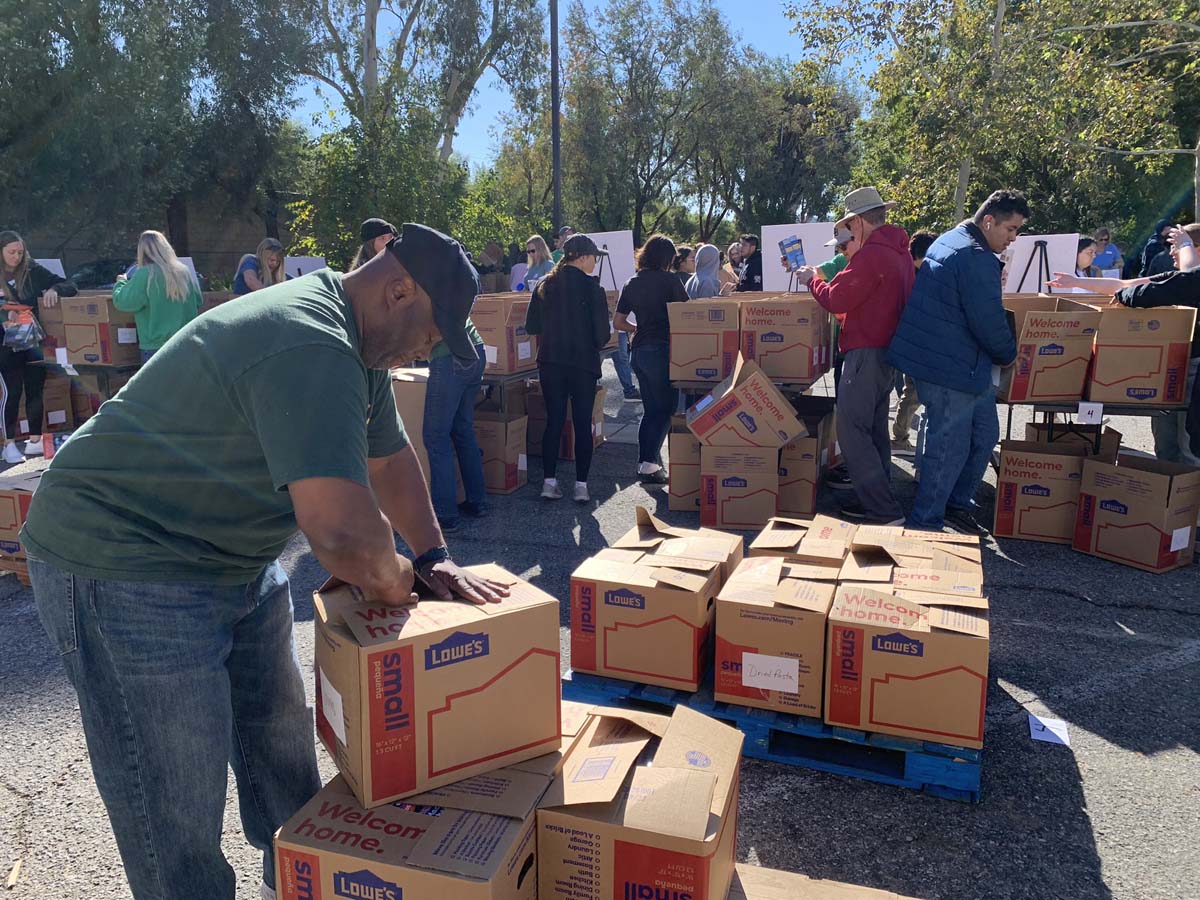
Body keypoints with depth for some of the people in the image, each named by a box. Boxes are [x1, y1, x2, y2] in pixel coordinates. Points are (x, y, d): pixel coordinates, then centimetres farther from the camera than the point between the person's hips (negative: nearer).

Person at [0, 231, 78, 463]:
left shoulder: (33, 271, 2)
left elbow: (71, 287, 1)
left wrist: (54, 290, -19)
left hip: (34, 341, 2)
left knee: (35, 390, 5)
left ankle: (35, 440, 15)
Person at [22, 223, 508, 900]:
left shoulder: (357, 341, 4)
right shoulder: (311, 350, -31)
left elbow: (391, 459, 14)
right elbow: (345, 532, -40)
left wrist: (434, 558, 5)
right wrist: (391, 581, -18)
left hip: (236, 560, 11)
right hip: (126, 573, -10)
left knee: (282, 741, 22)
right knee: (179, 819, 1)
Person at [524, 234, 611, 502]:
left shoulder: (544, 286, 4)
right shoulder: (591, 286, -9)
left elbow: (531, 326, 7)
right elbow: (602, 331, -11)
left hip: (550, 363, 4)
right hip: (583, 363, -4)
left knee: (554, 422, 10)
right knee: (583, 424, 5)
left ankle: (549, 482, 10)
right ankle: (581, 485, 6)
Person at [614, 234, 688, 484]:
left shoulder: (631, 283, 9)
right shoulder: (668, 279, -7)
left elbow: (618, 323, 10)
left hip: (639, 351, 6)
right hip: (662, 350, -6)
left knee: (650, 410, 15)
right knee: (666, 408, 1)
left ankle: (645, 463, 17)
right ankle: (649, 462, -6)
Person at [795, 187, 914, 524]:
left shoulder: (872, 254, -18)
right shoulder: (898, 250, 14)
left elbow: (836, 299, -16)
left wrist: (811, 279, 0)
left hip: (868, 352, -10)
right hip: (889, 349, 10)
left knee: (852, 430, -9)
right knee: (874, 428, 16)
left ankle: (884, 511, -10)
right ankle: (877, 501, 24)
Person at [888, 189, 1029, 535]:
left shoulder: (949, 240, 15)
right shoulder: (977, 259, -19)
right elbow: (990, 322, -19)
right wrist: (1009, 355, 1)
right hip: (953, 367, -11)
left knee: (984, 433, 19)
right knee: (950, 447, -3)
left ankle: (958, 503, 31)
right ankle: (924, 524, 8)